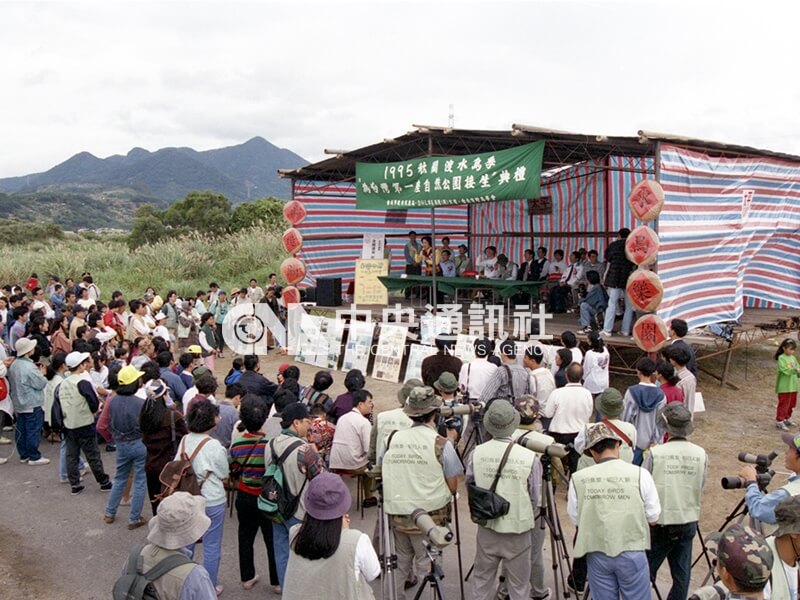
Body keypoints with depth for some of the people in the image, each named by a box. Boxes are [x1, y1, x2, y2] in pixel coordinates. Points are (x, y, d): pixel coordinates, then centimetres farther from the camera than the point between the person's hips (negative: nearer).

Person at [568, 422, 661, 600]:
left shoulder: (578, 479, -8)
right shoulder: (640, 474, -12)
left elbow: (575, 519, 3)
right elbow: (653, 518, -2)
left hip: (597, 554, 1)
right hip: (632, 552, -1)